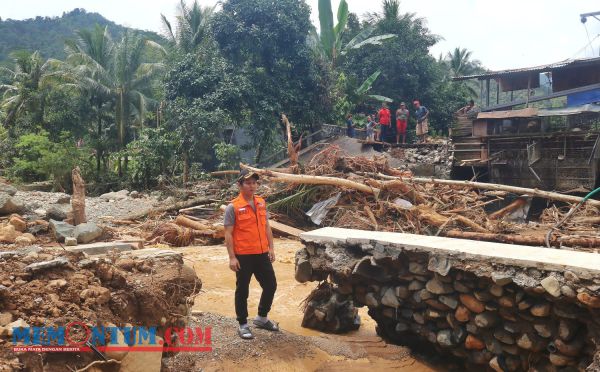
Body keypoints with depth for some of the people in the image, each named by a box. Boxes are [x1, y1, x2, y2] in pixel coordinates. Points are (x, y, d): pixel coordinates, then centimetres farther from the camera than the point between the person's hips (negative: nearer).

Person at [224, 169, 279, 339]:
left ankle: (262, 318, 33)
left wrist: (271, 248, 10)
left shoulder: (262, 203, 7)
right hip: (243, 256, -6)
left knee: (271, 285, 13)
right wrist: (232, 257, -15)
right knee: (242, 290, 7)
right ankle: (243, 325, 21)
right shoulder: (233, 207, -10)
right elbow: (228, 234, -11)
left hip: (262, 254, 6)